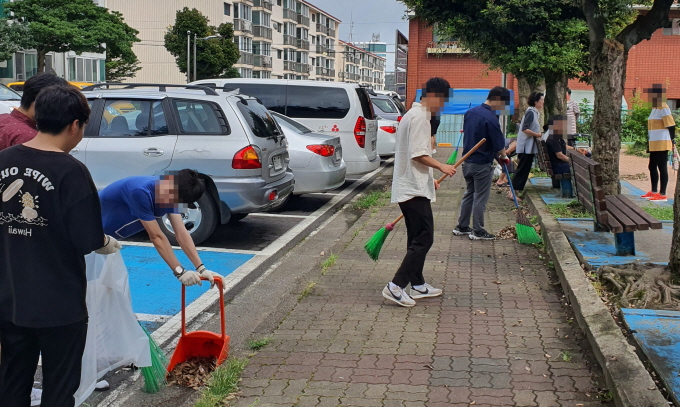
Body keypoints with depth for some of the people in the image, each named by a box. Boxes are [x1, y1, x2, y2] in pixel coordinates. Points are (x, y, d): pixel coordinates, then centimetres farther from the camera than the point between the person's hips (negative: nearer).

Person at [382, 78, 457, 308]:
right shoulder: (420, 117, -14)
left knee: (417, 238, 16)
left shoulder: (413, 115, 19)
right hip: (414, 189, -11)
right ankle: (396, 286, -11)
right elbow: (418, 155, -21)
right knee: (424, 239, -10)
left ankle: (418, 285, 23)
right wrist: (441, 167, -10)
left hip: (411, 187, 11)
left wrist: (429, 178, 24)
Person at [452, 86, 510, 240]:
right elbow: (499, 144, -16)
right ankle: (477, 231, 11)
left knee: (469, 194, 18)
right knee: (480, 198, 3)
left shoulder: (470, 112, 3)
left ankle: (462, 227, 25)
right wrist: (504, 157, 5)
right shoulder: (491, 118, -22)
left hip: (467, 161, 8)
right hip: (482, 164, -8)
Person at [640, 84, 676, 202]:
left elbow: (671, 126, -16)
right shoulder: (655, 108, 16)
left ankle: (663, 195, -4)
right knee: (652, 167, 15)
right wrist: (649, 143, 21)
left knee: (662, 168, -7)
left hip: (662, 144, -10)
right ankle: (654, 192, 25)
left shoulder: (663, 109, -13)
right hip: (655, 144, 10)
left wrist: (671, 141, -14)